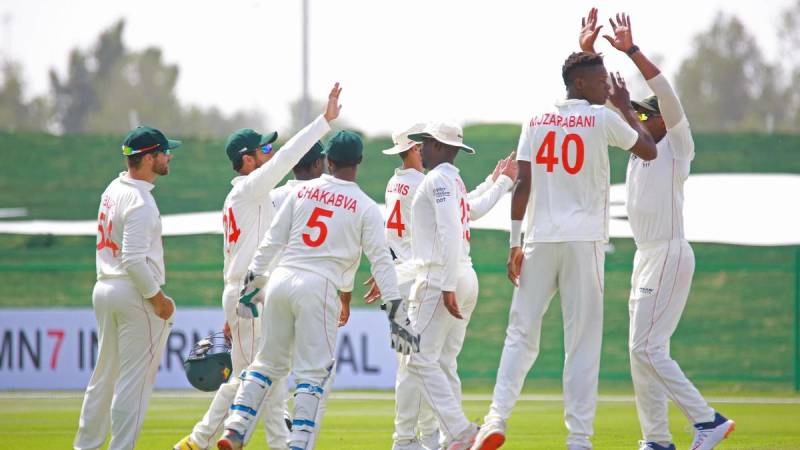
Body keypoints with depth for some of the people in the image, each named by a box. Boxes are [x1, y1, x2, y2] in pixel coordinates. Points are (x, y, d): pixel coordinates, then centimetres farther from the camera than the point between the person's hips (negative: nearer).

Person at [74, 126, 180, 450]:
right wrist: (158, 299, -16)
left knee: (104, 374, 16)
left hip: (103, 289, 9)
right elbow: (134, 259, -23)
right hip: (135, 292, -9)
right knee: (135, 379, -3)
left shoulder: (113, 190, 10)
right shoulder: (140, 202, -18)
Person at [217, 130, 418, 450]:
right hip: (318, 287, -4)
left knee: (269, 362, 16)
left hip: (280, 281, 4)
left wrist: (252, 279, 17)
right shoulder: (365, 207, 1)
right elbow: (380, 260, -3)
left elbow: (272, 240, 10)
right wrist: (395, 312, -4)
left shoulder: (302, 192, 10)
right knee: (314, 373, 0)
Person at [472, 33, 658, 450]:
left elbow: (523, 185, 2)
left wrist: (515, 243, 4)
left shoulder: (536, 121, 8)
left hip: (539, 242, 3)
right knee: (583, 341, -1)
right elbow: (649, 150, 12)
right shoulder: (603, 119, -1)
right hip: (585, 241, -3)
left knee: (521, 335, 7)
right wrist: (626, 107, 23)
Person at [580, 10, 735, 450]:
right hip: (645, 256, 9)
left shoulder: (677, 146, -6)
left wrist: (631, 51, -26)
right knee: (644, 351, 7)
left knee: (647, 348, -15)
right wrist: (587, 50, 4)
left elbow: (667, 95, -22)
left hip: (670, 255, -9)